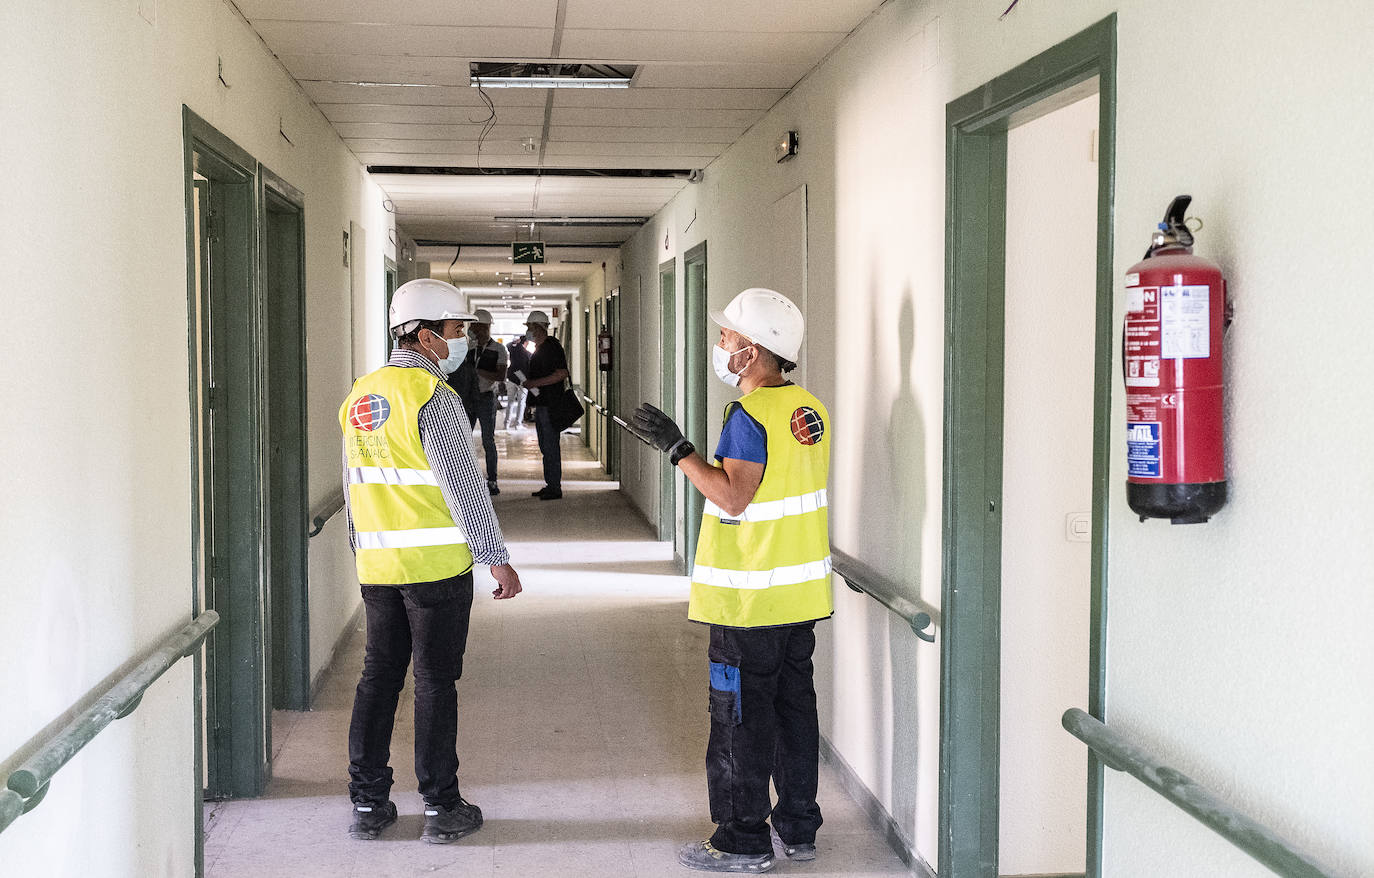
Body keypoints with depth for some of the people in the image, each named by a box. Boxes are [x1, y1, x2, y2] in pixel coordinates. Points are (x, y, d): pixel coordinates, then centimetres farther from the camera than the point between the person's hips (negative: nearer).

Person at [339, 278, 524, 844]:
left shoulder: (360, 395, 10)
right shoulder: (432, 395, -14)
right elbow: (463, 486, -17)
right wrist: (497, 559, -12)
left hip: (378, 565, 7)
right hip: (437, 565, -7)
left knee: (378, 676, 12)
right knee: (435, 682, 1)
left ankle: (367, 803, 17)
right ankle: (441, 808, 9)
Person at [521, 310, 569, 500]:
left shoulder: (552, 346, -12)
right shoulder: (538, 349, 19)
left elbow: (562, 374, -20)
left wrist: (535, 383, -19)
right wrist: (527, 381, 11)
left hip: (550, 404, -10)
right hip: (541, 404, 10)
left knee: (551, 447, -8)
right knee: (545, 447, 13)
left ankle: (555, 487, -5)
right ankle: (549, 485, 19)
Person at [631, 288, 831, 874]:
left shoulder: (750, 414, -18)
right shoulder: (810, 409, 8)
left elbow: (733, 497, -25)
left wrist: (676, 447, -20)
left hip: (750, 602, -9)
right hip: (801, 592, 9)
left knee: (740, 720, 1)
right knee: (794, 706, 15)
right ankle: (798, 827, 24)